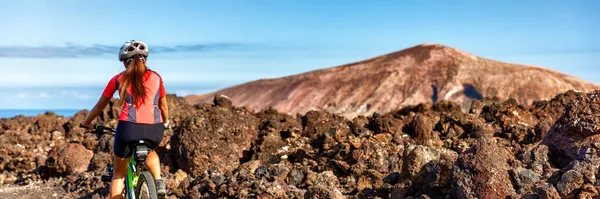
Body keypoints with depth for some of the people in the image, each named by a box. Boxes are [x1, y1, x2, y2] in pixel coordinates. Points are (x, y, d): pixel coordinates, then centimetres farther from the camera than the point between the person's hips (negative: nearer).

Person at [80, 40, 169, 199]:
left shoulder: (118, 79, 14)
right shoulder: (156, 77, 17)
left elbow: (100, 105, 23)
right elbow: (163, 106, 26)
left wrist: (86, 122, 41)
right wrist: (166, 123, 46)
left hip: (129, 128, -2)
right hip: (155, 130, 2)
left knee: (119, 173, 21)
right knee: (149, 151, 37)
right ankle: (159, 183, 13)